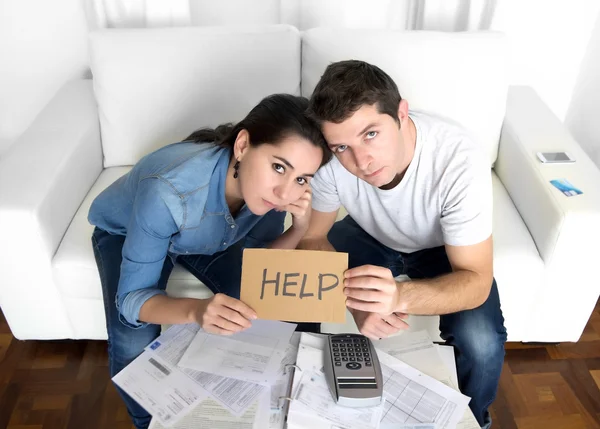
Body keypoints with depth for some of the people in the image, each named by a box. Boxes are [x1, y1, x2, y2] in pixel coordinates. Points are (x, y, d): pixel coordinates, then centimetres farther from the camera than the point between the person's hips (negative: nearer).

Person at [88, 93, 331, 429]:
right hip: (124, 232, -3)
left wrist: (300, 228, -34)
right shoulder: (169, 192, -42)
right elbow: (131, 298, -35)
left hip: (211, 236, 3)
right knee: (134, 347, -25)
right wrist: (196, 310, -55)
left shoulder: (269, 189, -28)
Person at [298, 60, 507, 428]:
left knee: (482, 344, -25)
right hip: (371, 236, 2)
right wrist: (357, 300, -35)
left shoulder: (460, 161, -37)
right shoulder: (329, 158, -30)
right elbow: (311, 239, -17)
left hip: (444, 248, -2)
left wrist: (399, 297, -53)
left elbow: (476, 281, -33)